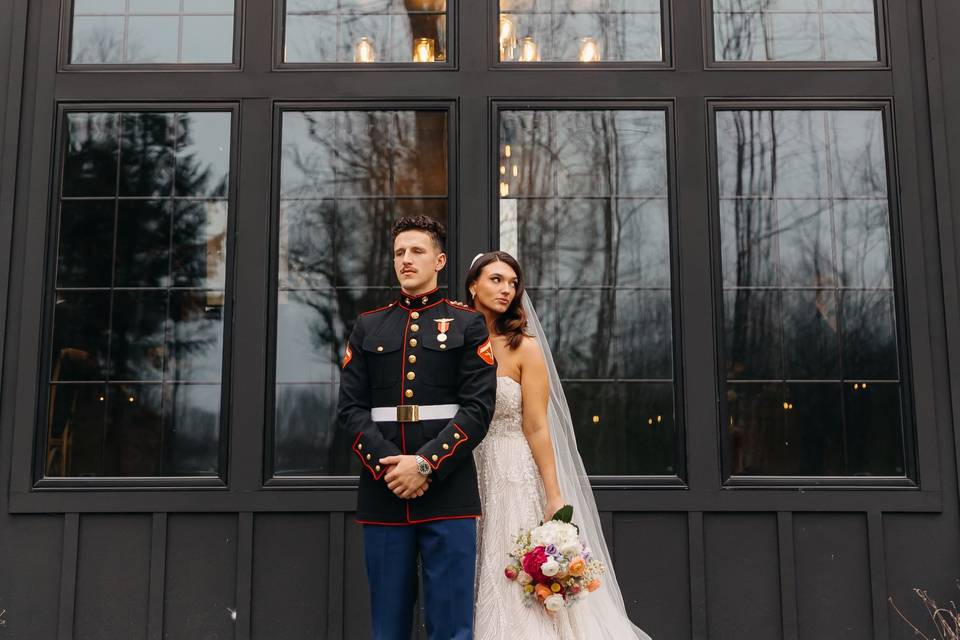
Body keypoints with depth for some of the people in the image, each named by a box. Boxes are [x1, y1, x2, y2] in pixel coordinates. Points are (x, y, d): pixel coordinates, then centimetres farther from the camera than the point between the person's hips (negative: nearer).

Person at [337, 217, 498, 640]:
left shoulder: (468, 324, 7)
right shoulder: (368, 327, 14)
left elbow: (479, 408, -4)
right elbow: (350, 408, 6)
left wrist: (425, 464, -13)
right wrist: (387, 466, -10)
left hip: (448, 493, -2)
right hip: (382, 494, 2)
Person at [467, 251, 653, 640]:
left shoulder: (524, 348, -4)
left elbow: (537, 428, -7)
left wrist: (554, 497, -10)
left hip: (514, 476, -3)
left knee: (516, 587, 0)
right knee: (472, 589, 9)